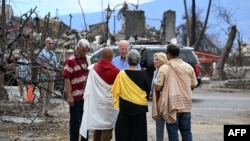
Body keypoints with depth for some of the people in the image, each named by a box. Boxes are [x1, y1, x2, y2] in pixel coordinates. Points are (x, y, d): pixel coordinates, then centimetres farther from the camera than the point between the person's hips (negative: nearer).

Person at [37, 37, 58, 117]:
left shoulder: (53, 54, 16)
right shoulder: (42, 54, -7)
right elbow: (41, 67, -12)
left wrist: (54, 73, 1)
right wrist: (48, 73, -16)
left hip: (51, 78, 7)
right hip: (44, 78, -7)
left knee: (49, 95, 9)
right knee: (43, 96, -9)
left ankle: (46, 112, 16)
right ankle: (41, 113, -7)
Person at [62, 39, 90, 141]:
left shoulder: (86, 59, 11)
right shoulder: (70, 61, -12)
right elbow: (67, 79, -15)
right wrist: (69, 96, -20)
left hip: (86, 96, 7)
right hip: (75, 96, -7)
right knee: (75, 120, 0)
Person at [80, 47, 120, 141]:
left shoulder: (93, 68, -2)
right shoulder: (115, 71, -12)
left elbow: (89, 87, 3)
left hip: (96, 102, 4)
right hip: (109, 103, -4)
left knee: (97, 126, 16)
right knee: (107, 128, 0)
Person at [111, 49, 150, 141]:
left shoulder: (122, 74, -9)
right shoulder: (143, 75, -7)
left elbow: (115, 91, -5)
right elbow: (148, 91, 3)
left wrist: (117, 103, 11)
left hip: (125, 107, 0)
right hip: (140, 107, 0)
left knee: (124, 132, 8)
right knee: (138, 133, 6)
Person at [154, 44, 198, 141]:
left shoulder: (164, 68, -9)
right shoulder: (188, 67, 3)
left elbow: (158, 88, -10)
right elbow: (193, 85, 10)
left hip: (171, 105, -4)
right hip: (186, 105, 4)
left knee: (173, 132, 3)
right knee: (186, 131, 11)